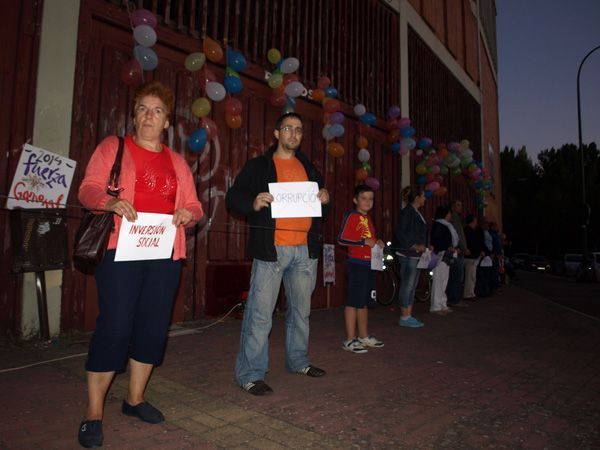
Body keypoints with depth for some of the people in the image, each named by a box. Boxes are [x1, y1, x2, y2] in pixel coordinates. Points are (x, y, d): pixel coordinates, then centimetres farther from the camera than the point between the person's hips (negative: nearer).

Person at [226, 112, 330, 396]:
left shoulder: (308, 168, 19)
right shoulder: (258, 165, 5)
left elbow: (319, 197, 24)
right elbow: (233, 198, 0)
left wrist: (325, 199, 0)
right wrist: (253, 203, -20)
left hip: (305, 249, 6)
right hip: (271, 249, -5)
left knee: (301, 310, 16)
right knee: (260, 313, -5)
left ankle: (298, 361, 32)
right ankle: (250, 374, 6)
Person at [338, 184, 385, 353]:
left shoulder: (368, 218, 17)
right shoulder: (351, 216, -8)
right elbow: (341, 239, -17)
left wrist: (377, 243, 10)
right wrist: (364, 242, -19)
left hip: (369, 264, 9)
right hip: (357, 263, -9)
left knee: (364, 302, 15)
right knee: (353, 301, -5)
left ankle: (364, 336, 26)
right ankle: (350, 340, 2)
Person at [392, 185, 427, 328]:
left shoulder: (416, 213, 16)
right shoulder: (407, 212, -13)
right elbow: (400, 233, -20)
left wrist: (423, 246, 12)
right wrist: (414, 245, -22)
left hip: (416, 255, 10)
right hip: (408, 254, -10)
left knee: (412, 286, 12)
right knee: (407, 285, -3)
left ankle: (409, 316, 20)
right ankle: (404, 318, 5)